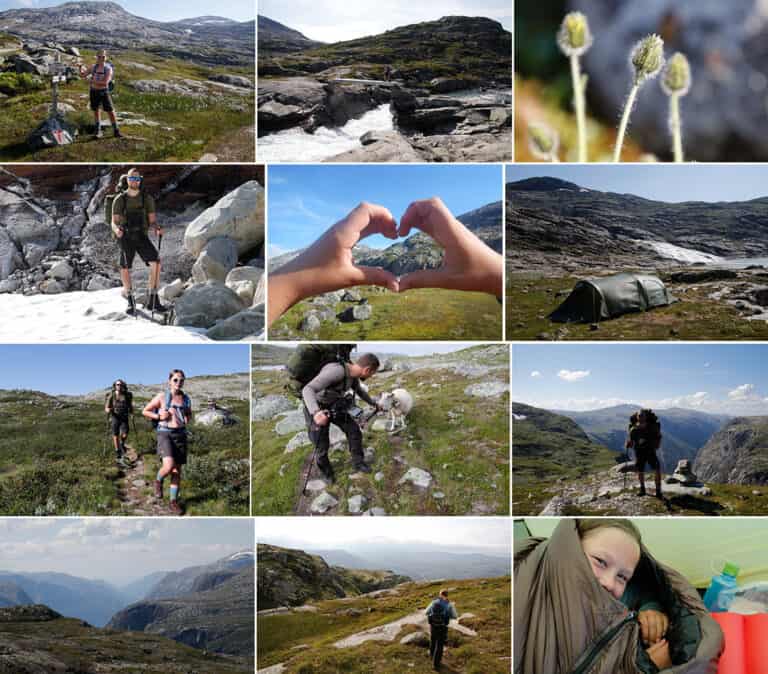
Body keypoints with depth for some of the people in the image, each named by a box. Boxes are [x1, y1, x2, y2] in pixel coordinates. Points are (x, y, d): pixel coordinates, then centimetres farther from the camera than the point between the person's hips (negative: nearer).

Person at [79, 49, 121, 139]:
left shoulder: (108, 69, -11)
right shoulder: (93, 67, 1)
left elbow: (105, 83, -22)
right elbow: (82, 75, 7)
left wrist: (93, 81, -20)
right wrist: (81, 68, -13)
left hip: (104, 92, -3)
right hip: (94, 92, 3)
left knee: (110, 111, -3)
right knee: (96, 111, 11)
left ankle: (116, 131, 5)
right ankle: (98, 131, 21)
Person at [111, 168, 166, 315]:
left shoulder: (147, 198, 5)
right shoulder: (119, 200, 2)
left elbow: (152, 220, 3)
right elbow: (114, 222, -2)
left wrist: (157, 228, -20)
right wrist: (116, 229, -27)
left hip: (142, 237, 1)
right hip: (126, 237, -1)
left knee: (156, 262, -20)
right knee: (125, 268, -15)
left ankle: (152, 301, -12)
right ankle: (130, 302, 8)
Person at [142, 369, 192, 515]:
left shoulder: (186, 399, 7)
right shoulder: (162, 397, -4)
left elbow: (189, 416, 22)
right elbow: (145, 411, 4)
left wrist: (188, 420, -1)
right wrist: (159, 416, -12)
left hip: (180, 435, 4)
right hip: (165, 434, -4)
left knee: (177, 470, 5)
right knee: (168, 466, -22)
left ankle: (173, 502, 16)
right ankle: (158, 480, 11)